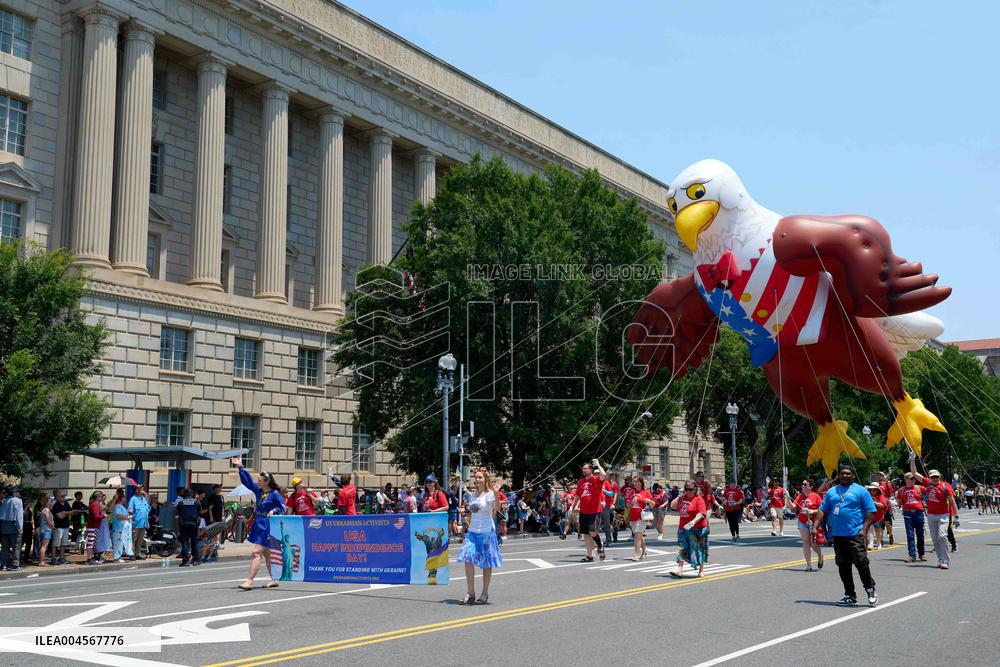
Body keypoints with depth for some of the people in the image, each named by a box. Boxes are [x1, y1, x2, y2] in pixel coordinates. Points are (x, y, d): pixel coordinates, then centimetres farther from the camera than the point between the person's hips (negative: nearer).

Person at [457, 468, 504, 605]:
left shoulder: (489, 494, -9)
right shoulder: (472, 494, 10)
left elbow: (497, 508, -27)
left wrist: (496, 493, -39)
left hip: (486, 532, -5)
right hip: (472, 532, 6)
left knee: (486, 564, 3)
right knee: (468, 560, -6)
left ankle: (485, 594, 15)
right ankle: (470, 594, 0)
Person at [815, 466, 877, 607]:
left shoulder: (860, 491, 3)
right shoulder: (831, 492, 16)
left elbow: (870, 511, -2)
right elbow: (822, 511, 15)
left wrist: (864, 529, -12)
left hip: (855, 534, -5)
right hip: (837, 535, 5)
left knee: (861, 562, -12)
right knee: (843, 566, 7)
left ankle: (870, 589, 10)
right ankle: (850, 596, 16)